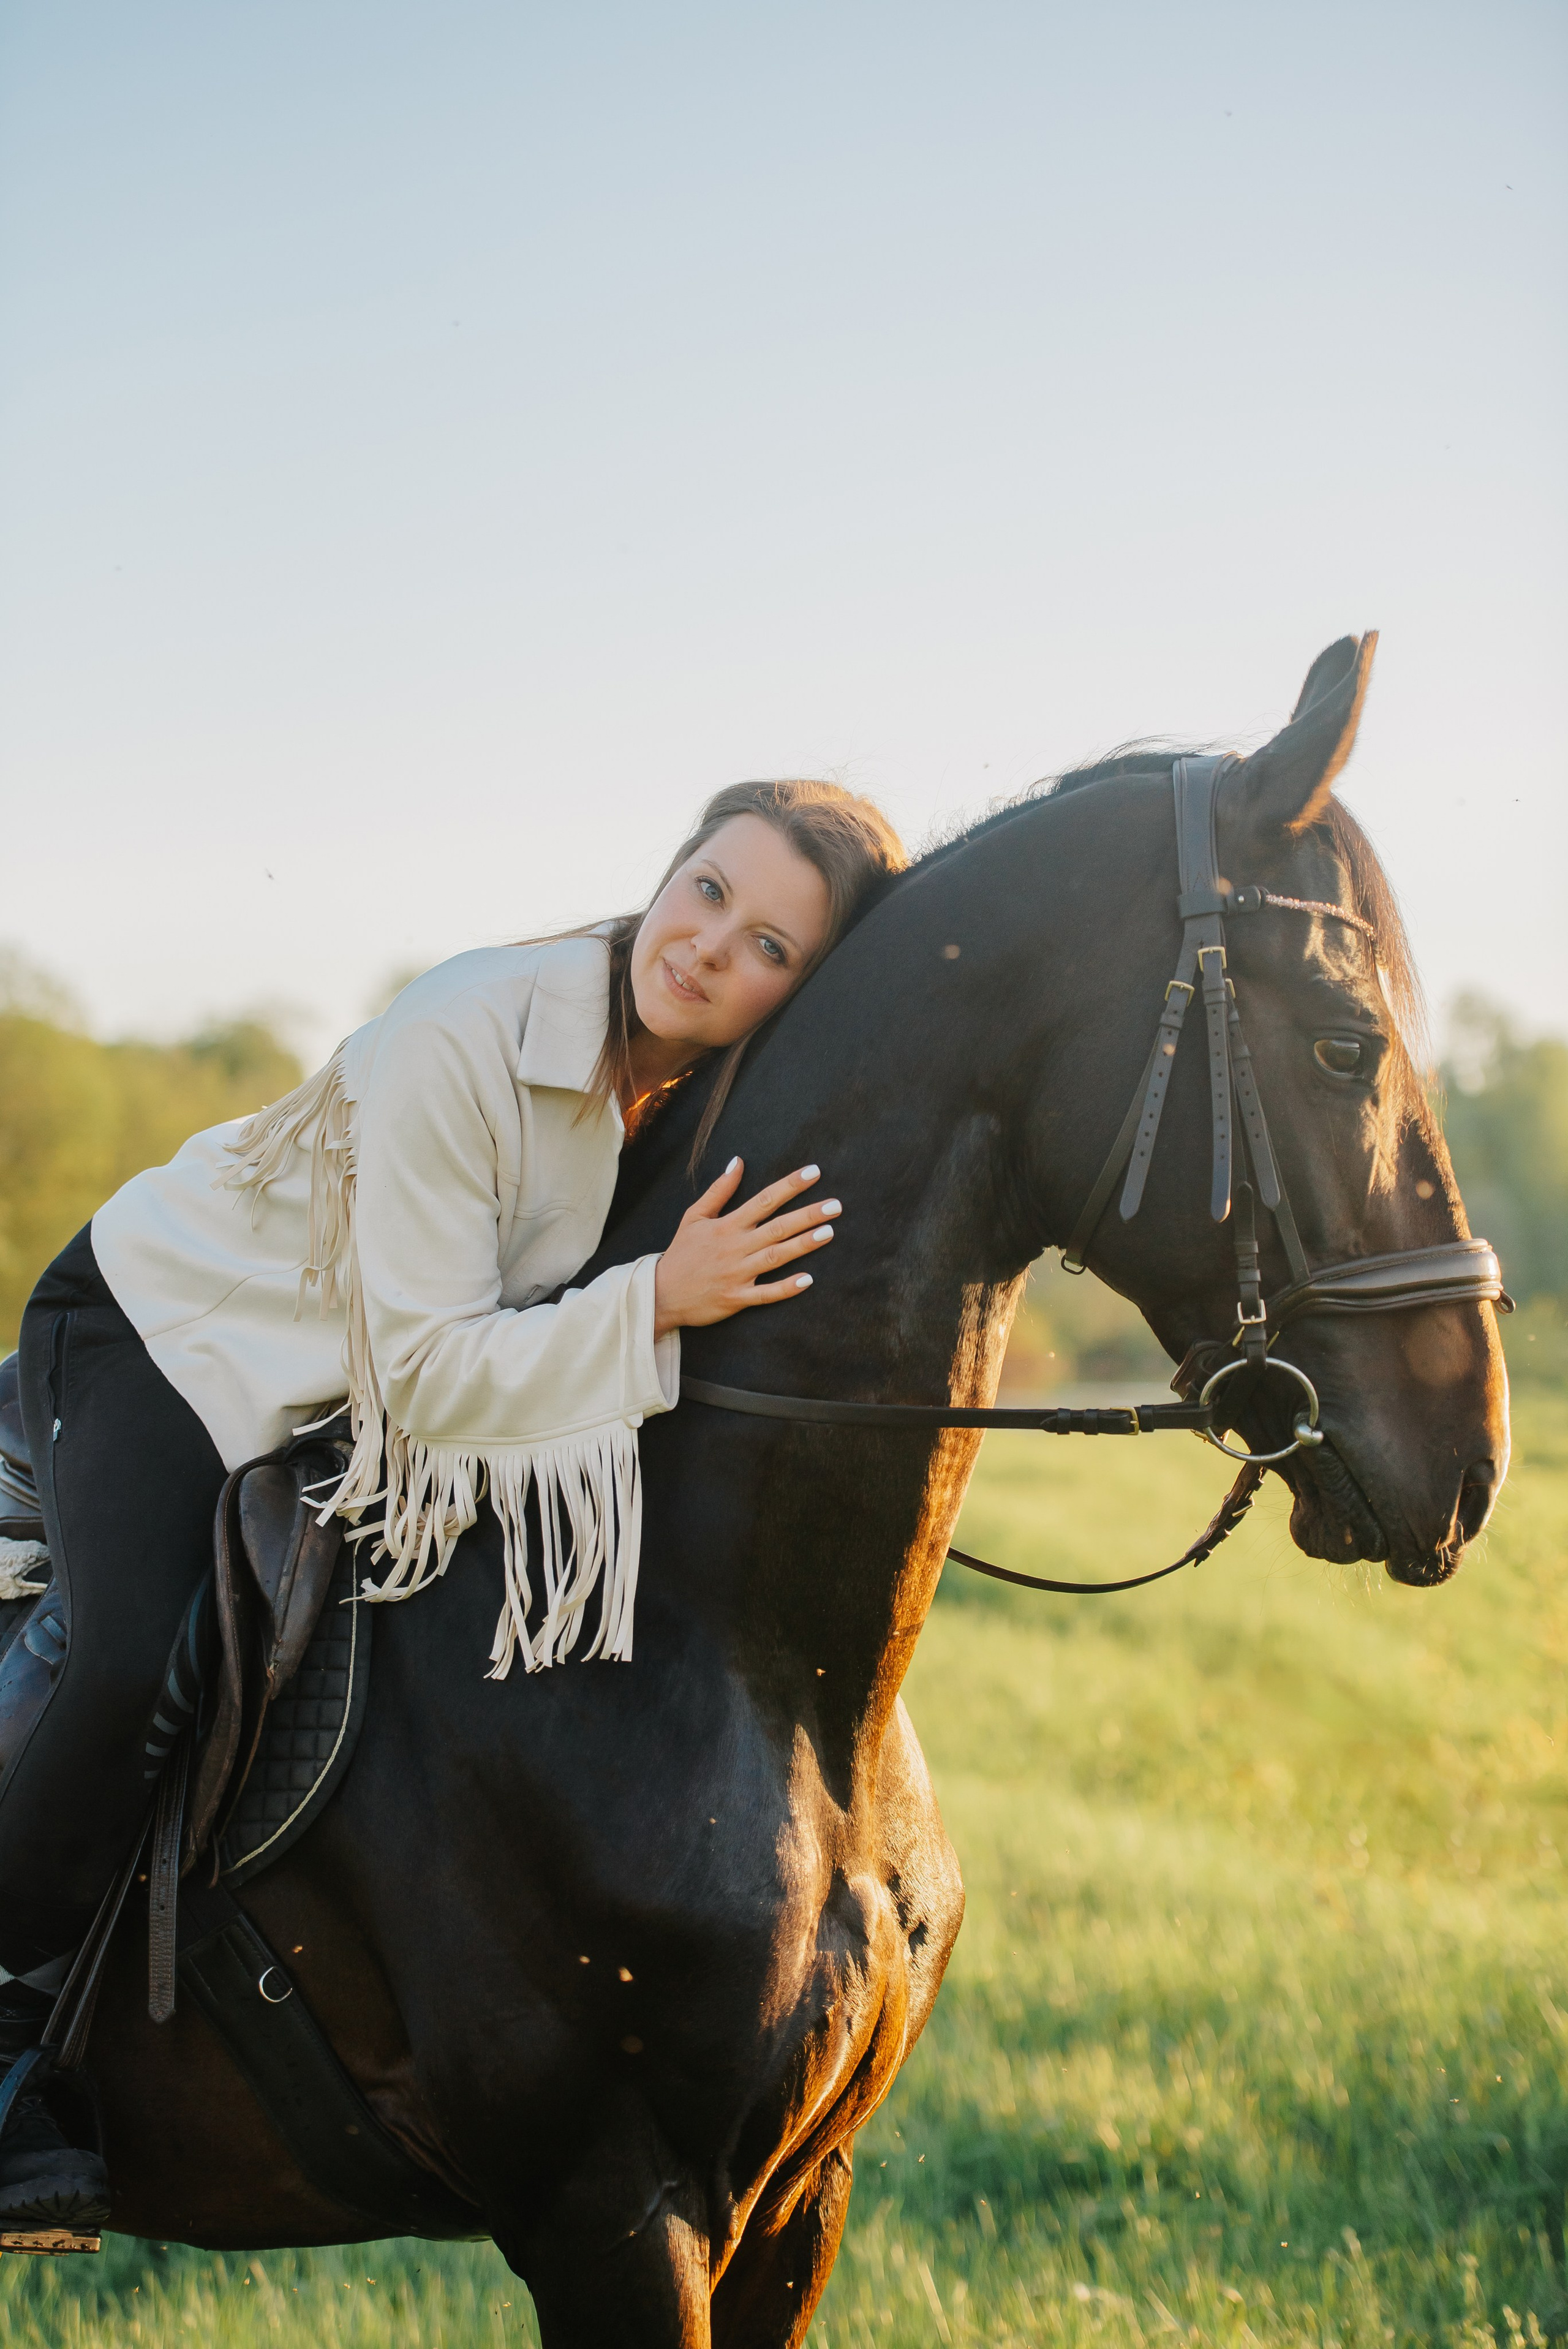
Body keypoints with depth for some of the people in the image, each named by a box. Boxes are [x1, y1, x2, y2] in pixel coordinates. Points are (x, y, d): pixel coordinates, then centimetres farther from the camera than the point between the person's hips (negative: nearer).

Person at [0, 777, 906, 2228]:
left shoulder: (722, 1093, -13)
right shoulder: (461, 1043, -33)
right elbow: (428, 1373, -31)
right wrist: (660, 1298, -38)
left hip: (354, 1391, 8)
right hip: (164, 1333, -7)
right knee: (134, 1671, -29)